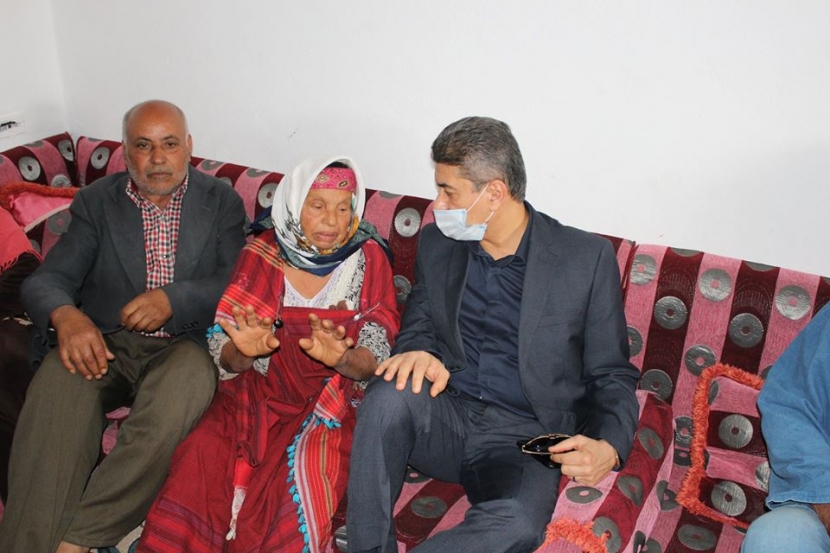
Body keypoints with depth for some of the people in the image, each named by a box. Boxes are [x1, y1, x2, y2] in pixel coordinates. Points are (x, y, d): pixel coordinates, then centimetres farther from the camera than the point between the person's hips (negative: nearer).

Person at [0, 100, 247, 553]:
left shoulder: (222, 203, 9)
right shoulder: (96, 201, 11)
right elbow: (46, 279, 3)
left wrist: (172, 299, -20)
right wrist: (65, 315, -22)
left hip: (182, 344, -1)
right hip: (104, 343, 2)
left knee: (171, 411, -35)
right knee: (53, 400, -31)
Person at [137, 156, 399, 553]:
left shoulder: (367, 259, -2)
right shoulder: (261, 255, 1)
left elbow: (374, 362, -5)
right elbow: (225, 357, 2)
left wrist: (341, 358, -28)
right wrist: (243, 350, -22)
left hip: (332, 397, -1)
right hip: (257, 391, 2)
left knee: (306, 469, -32)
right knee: (203, 454, -26)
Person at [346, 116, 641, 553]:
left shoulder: (587, 257, -3)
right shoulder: (436, 243, 9)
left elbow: (612, 376, 2)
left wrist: (610, 446, -17)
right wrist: (418, 352, -9)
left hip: (525, 438, -3)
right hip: (446, 419, 3)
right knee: (390, 393, -31)